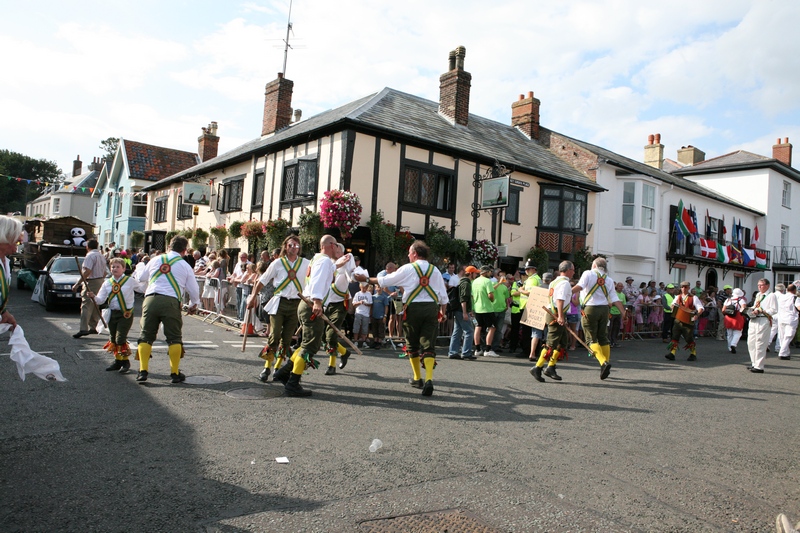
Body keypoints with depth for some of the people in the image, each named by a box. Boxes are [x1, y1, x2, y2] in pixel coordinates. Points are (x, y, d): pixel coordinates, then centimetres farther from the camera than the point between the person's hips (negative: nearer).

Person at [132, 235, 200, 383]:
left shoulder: (156, 259, 14)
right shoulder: (185, 265, 9)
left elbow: (140, 278, 25)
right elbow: (194, 289, 13)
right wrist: (193, 305, 30)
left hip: (151, 299, 2)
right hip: (171, 301, -2)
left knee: (146, 336, 10)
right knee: (174, 338, 6)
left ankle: (143, 371, 6)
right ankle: (175, 373, 7)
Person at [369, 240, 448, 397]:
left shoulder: (407, 269, -1)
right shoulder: (435, 270, 8)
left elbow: (385, 280, 6)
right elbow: (443, 295, 7)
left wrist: (370, 279, 21)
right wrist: (442, 312, 19)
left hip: (413, 308, -2)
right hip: (431, 308, 2)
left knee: (412, 344, 14)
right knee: (428, 345, 0)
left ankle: (417, 379, 24)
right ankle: (429, 379, -16)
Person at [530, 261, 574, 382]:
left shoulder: (554, 282, 19)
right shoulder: (565, 282, -10)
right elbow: (560, 300, -22)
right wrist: (560, 316, -29)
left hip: (552, 313, 10)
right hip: (557, 315, -10)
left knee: (563, 341, 14)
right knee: (551, 343, -9)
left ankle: (551, 367, 15)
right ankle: (537, 368, -9)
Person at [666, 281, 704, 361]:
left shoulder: (693, 298, -4)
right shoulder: (678, 297, 11)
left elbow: (701, 308, -12)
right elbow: (673, 304, 29)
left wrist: (697, 315, -30)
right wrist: (673, 307, 5)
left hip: (688, 322, -4)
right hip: (678, 321, 4)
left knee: (690, 339, 4)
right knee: (674, 337, -4)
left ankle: (693, 355, 22)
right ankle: (672, 354, -4)